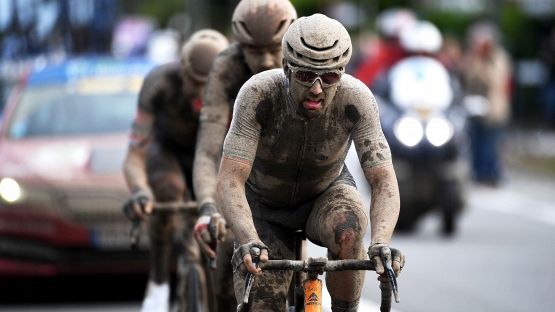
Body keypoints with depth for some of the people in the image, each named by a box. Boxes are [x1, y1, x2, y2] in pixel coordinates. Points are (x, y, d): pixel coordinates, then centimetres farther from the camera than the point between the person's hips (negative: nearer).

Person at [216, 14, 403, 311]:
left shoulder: (356, 99, -30)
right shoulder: (258, 94, -33)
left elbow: (384, 182, -32)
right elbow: (230, 180, -37)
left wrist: (381, 243, -51)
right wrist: (249, 242, -54)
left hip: (326, 195, 0)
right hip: (265, 206, 0)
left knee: (348, 230, -34)